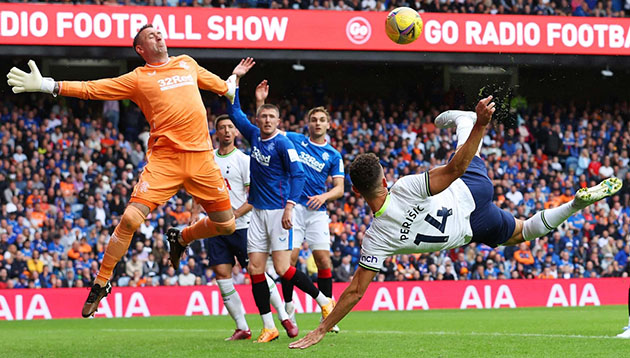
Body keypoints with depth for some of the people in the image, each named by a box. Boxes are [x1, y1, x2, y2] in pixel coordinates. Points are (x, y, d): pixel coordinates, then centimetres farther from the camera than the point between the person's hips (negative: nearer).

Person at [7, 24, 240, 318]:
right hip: (164, 158, -4)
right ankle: (101, 284, -1)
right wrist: (45, 85, -6)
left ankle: (181, 239, 36)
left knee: (226, 225, 5)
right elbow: (92, 89, 1)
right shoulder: (138, 79, 5)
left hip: (201, 157, 4)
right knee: (131, 219, -18)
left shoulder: (187, 64, 18)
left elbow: (217, 83, 38)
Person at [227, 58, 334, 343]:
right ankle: (268, 327, 3)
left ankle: (324, 301, 10)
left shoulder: (282, 143, -10)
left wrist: (289, 207, -21)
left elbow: (297, 174, -14)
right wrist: (236, 79, 15)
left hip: (278, 211, -7)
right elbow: (234, 112, 20)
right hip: (258, 212, 7)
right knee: (255, 269, -1)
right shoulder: (254, 136, 9)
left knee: (283, 269, -10)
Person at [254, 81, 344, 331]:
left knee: (323, 260, -7)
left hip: (317, 210, 1)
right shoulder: (294, 140, 9)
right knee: (290, 258, -8)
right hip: (293, 206, -1)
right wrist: (260, 102, 1)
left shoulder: (333, 155, 9)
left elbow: (339, 189, 5)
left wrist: (324, 196, -15)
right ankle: (289, 312, 4)